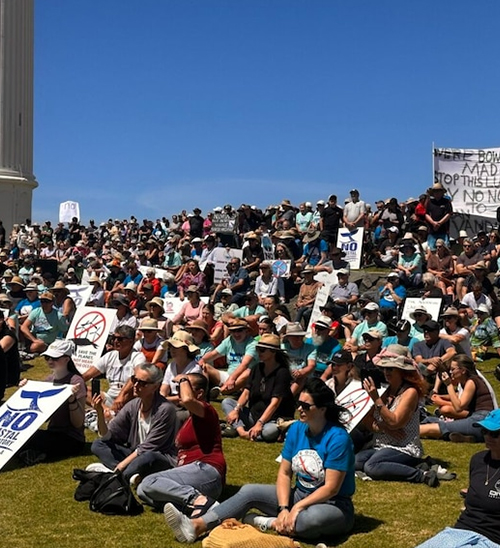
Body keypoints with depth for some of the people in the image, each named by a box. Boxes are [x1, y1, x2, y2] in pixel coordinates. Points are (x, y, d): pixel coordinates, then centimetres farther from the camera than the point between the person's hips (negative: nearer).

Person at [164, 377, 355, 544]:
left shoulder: (337, 438, -20)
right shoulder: (296, 429, 0)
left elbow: (331, 488, -21)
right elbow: (284, 473, -1)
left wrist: (297, 507, -24)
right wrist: (283, 508, -16)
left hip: (333, 506, -6)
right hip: (300, 496, 6)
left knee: (314, 517, -42)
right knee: (249, 491, -8)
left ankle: (270, 523, -17)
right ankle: (196, 527, -21)